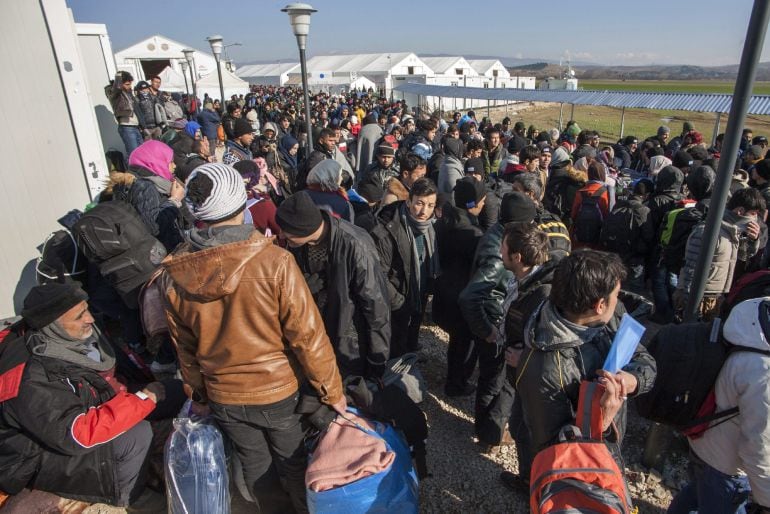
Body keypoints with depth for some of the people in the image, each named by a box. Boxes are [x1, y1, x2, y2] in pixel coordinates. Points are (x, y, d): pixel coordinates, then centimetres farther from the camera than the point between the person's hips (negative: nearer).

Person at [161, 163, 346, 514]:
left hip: (223, 396, 3)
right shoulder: (274, 261, -27)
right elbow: (307, 335, -21)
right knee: (293, 463, 21)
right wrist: (331, 390, -7)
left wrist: (197, 393, 16)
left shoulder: (173, 274, -14)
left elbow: (184, 346, 0)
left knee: (254, 465, 24)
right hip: (278, 391, -3)